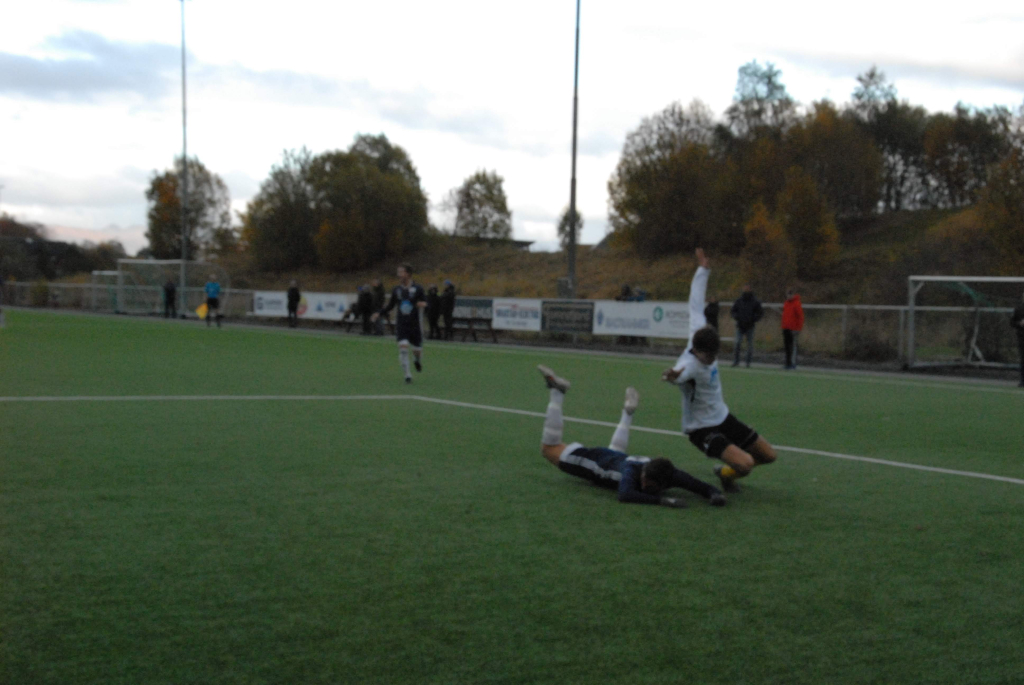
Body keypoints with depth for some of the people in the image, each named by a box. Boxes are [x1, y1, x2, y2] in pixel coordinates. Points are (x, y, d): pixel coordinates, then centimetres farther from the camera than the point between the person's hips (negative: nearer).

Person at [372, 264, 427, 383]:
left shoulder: (417, 289, -4)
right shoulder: (396, 290, 5)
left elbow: (425, 302, -2)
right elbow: (390, 305, 15)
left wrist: (423, 304, -27)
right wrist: (379, 313, 2)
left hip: (414, 325, -1)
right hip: (401, 324, 1)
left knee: (417, 350, 6)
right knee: (403, 348, -16)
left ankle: (417, 360, 44)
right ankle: (407, 375, -8)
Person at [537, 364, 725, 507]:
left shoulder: (672, 476, -35)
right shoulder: (632, 470, -47)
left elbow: (704, 487, -32)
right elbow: (625, 495, -64)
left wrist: (716, 495, -54)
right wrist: (662, 500, -70)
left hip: (620, 458, 4)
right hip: (596, 460, -4)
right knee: (549, 448, 15)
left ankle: (627, 412, 55)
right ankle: (557, 391, 21)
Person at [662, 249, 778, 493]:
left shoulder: (699, 333, -10)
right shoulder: (689, 364, -32)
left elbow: (696, 308, 2)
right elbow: (679, 374, -56)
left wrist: (703, 270, 9)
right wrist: (672, 376, -81)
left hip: (723, 418, 8)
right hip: (702, 429, -8)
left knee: (768, 455, 11)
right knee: (745, 464, -27)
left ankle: (726, 471, 37)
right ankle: (726, 475, 9)